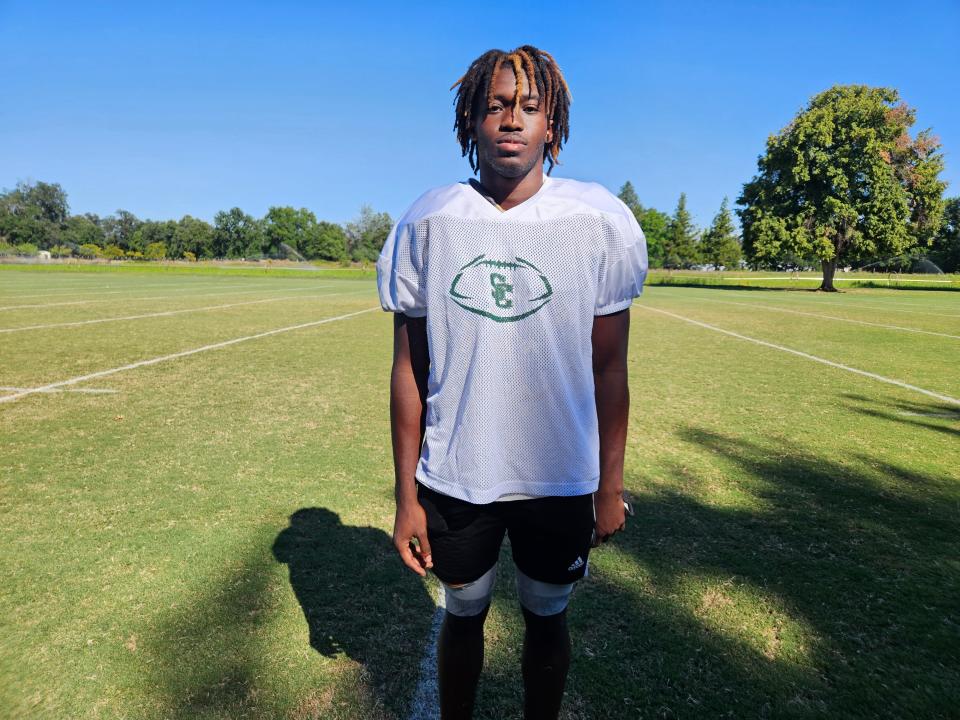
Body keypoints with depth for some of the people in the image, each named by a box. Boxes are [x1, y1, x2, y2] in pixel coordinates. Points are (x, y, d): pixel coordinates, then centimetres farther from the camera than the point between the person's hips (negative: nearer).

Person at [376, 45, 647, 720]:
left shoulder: (600, 220, -7)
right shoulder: (427, 223, -5)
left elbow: (609, 368, -2)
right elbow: (408, 369, -3)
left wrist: (611, 484, 2)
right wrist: (407, 495, -2)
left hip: (561, 481, 0)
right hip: (454, 480, 1)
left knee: (546, 617, 19)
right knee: (464, 614, 21)